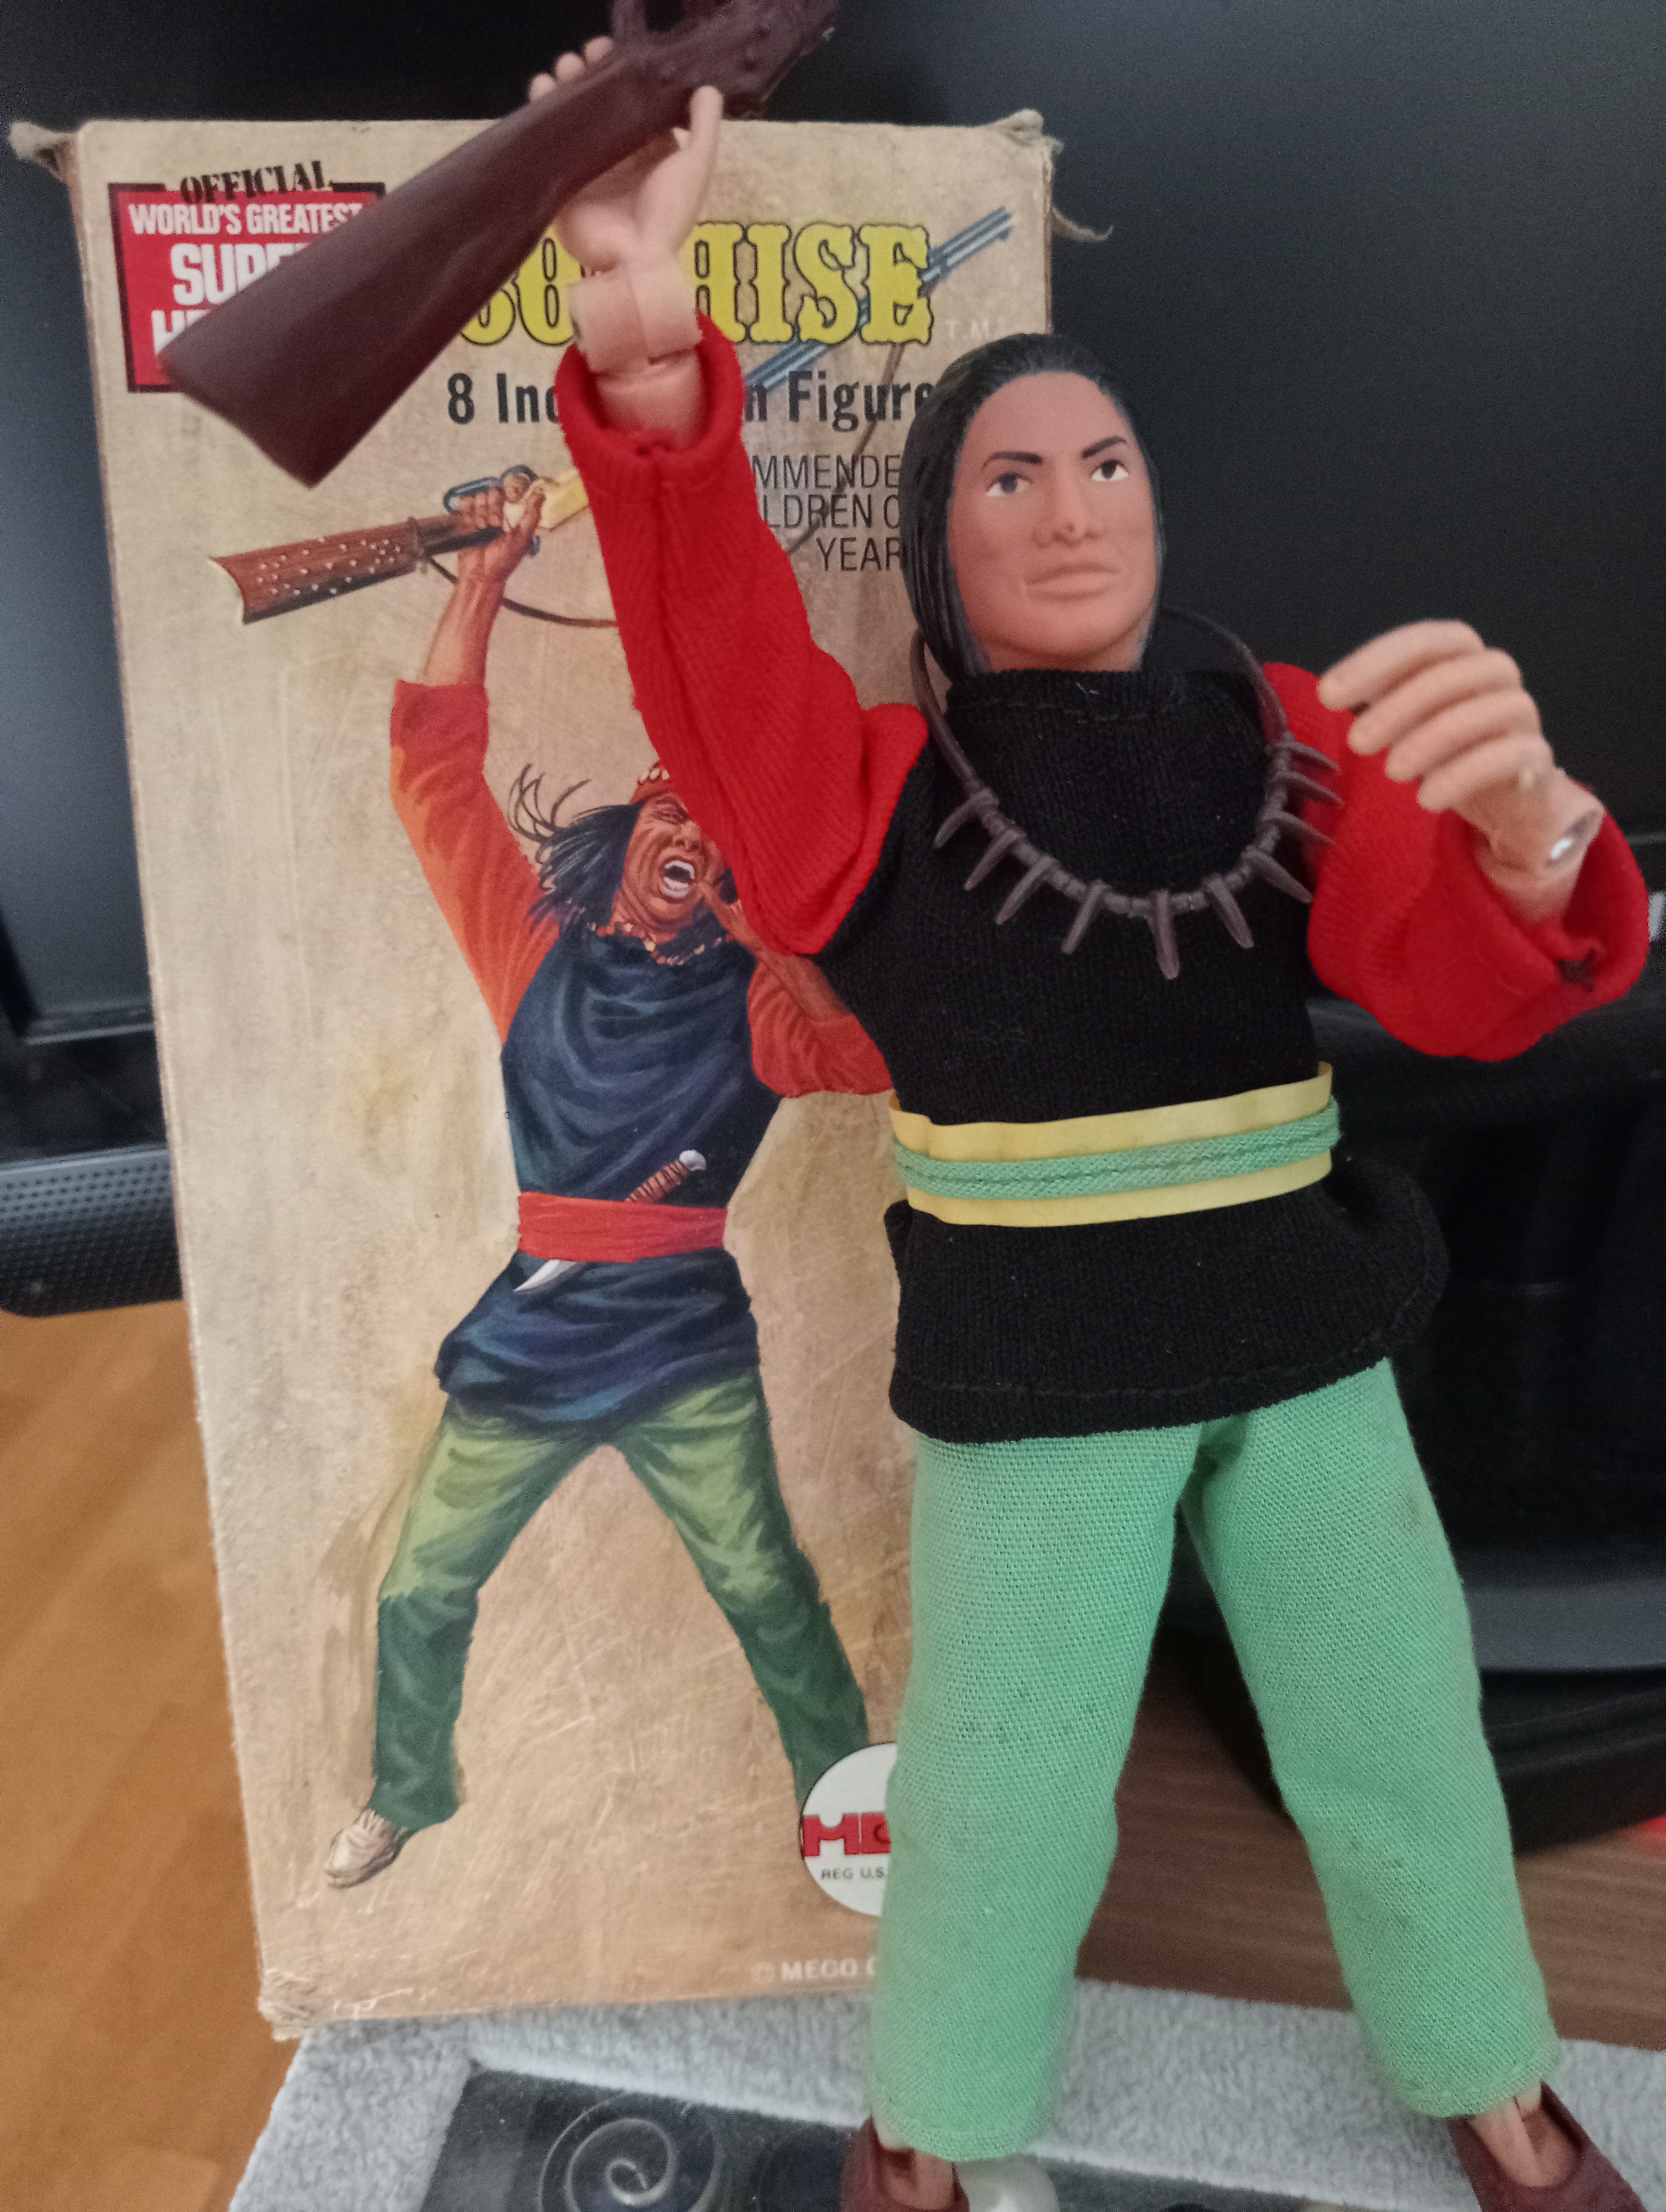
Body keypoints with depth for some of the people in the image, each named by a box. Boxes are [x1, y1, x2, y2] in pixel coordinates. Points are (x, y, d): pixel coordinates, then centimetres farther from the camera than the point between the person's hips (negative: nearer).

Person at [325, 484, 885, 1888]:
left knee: (765, 1590, 0)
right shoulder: (535, 950, 1)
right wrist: (487, 574, -4)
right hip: (525, 1345, 3)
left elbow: (874, 1049, -20)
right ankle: (410, 1793, 40)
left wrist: (773, 944, -23)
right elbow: (437, 762, -1)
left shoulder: (750, 998, -3)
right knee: (425, 1590, 14)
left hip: (689, 1356, -2)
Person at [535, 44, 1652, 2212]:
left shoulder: (1282, 742, 2)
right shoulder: (874, 788, -6)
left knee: (1400, 1745, 17)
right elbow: (706, 641, -25)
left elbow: (1473, 984, -10)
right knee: (1006, 1793, 8)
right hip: (1035, 1371, -3)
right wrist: (649, 337, -43)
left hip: (1300, 1342, 3)